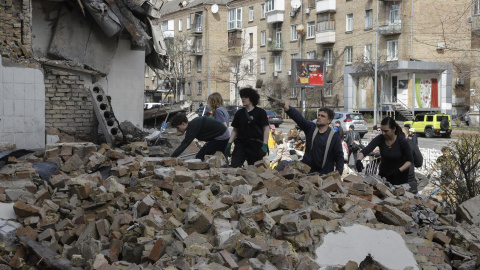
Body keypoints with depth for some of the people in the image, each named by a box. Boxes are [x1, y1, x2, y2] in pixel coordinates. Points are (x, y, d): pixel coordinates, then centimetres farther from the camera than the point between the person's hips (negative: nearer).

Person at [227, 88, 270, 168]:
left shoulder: (260, 112, 0)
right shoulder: (239, 113, 12)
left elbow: (266, 129, -4)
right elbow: (235, 130, 16)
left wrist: (264, 145, -13)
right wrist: (229, 143, 6)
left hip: (255, 146, -3)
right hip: (241, 144, 3)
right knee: (234, 167, -10)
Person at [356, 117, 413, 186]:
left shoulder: (402, 141, -17)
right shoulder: (380, 139, -13)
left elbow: (410, 161, -9)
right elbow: (364, 151, -21)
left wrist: (399, 170, -23)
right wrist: (358, 160, -41)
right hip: (383, 174, 2)